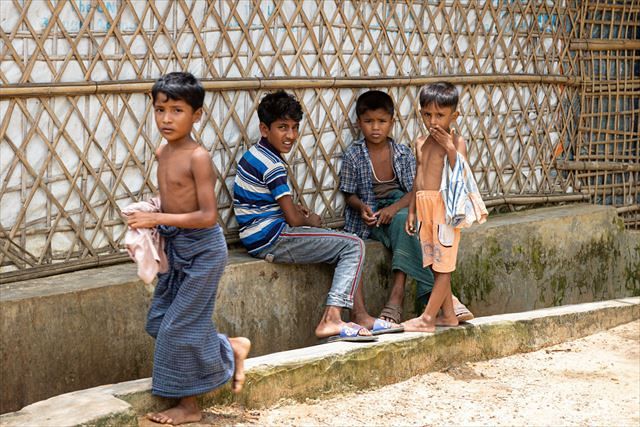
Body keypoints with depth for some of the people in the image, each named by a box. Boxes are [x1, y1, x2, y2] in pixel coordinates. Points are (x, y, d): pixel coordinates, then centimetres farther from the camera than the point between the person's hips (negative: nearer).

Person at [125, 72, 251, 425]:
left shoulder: (198, 157, -21)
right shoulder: (162, 153, 4)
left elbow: (207, 216, -24)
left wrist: (158, 219, -26)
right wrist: (150, 219, 0)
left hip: (202, 249, -9)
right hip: (175, 247, 9)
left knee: (180, 325, -1)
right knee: (160, 320, 13)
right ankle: (231, 348, 29)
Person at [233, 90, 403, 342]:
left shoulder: (254, 155, 14)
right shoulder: (272, 165, -17)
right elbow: (294, 219, -16)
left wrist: (294, 208, 13)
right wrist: (310, 220, 5)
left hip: (259, 239, 10)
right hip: (271, 239, -10)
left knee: (346, 245, 16)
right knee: (354, 246, -8)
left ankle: (359, 317, 9)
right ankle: (331, 320, -17)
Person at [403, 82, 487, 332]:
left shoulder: (456, 142, -5)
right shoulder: (421, 143, 14)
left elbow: (461, 177, -15)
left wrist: (450, 149, -22)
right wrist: (411, 211, 17)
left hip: (445, 206, -7)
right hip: (424, 206, 7)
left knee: (443, 265, -4)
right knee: (436, 265, 12)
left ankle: (427, 319, -3)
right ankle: (448, 314, 22)